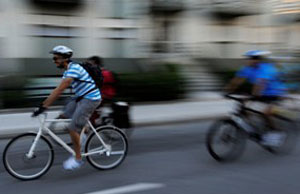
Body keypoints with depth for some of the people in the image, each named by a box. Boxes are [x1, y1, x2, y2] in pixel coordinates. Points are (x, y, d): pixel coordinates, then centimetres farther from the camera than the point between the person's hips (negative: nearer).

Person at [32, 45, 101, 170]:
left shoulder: (74, 69, -22)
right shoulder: (67, 71, 10)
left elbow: (59, 90, -27)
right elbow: (58, 90, 11)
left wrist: (43, 106, -27)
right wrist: (44, 103, 5)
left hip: (90, 99, -10)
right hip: (81, 97, 10)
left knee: (73, 129, -10)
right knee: (63, 116, 8)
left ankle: (77, 159, 3)